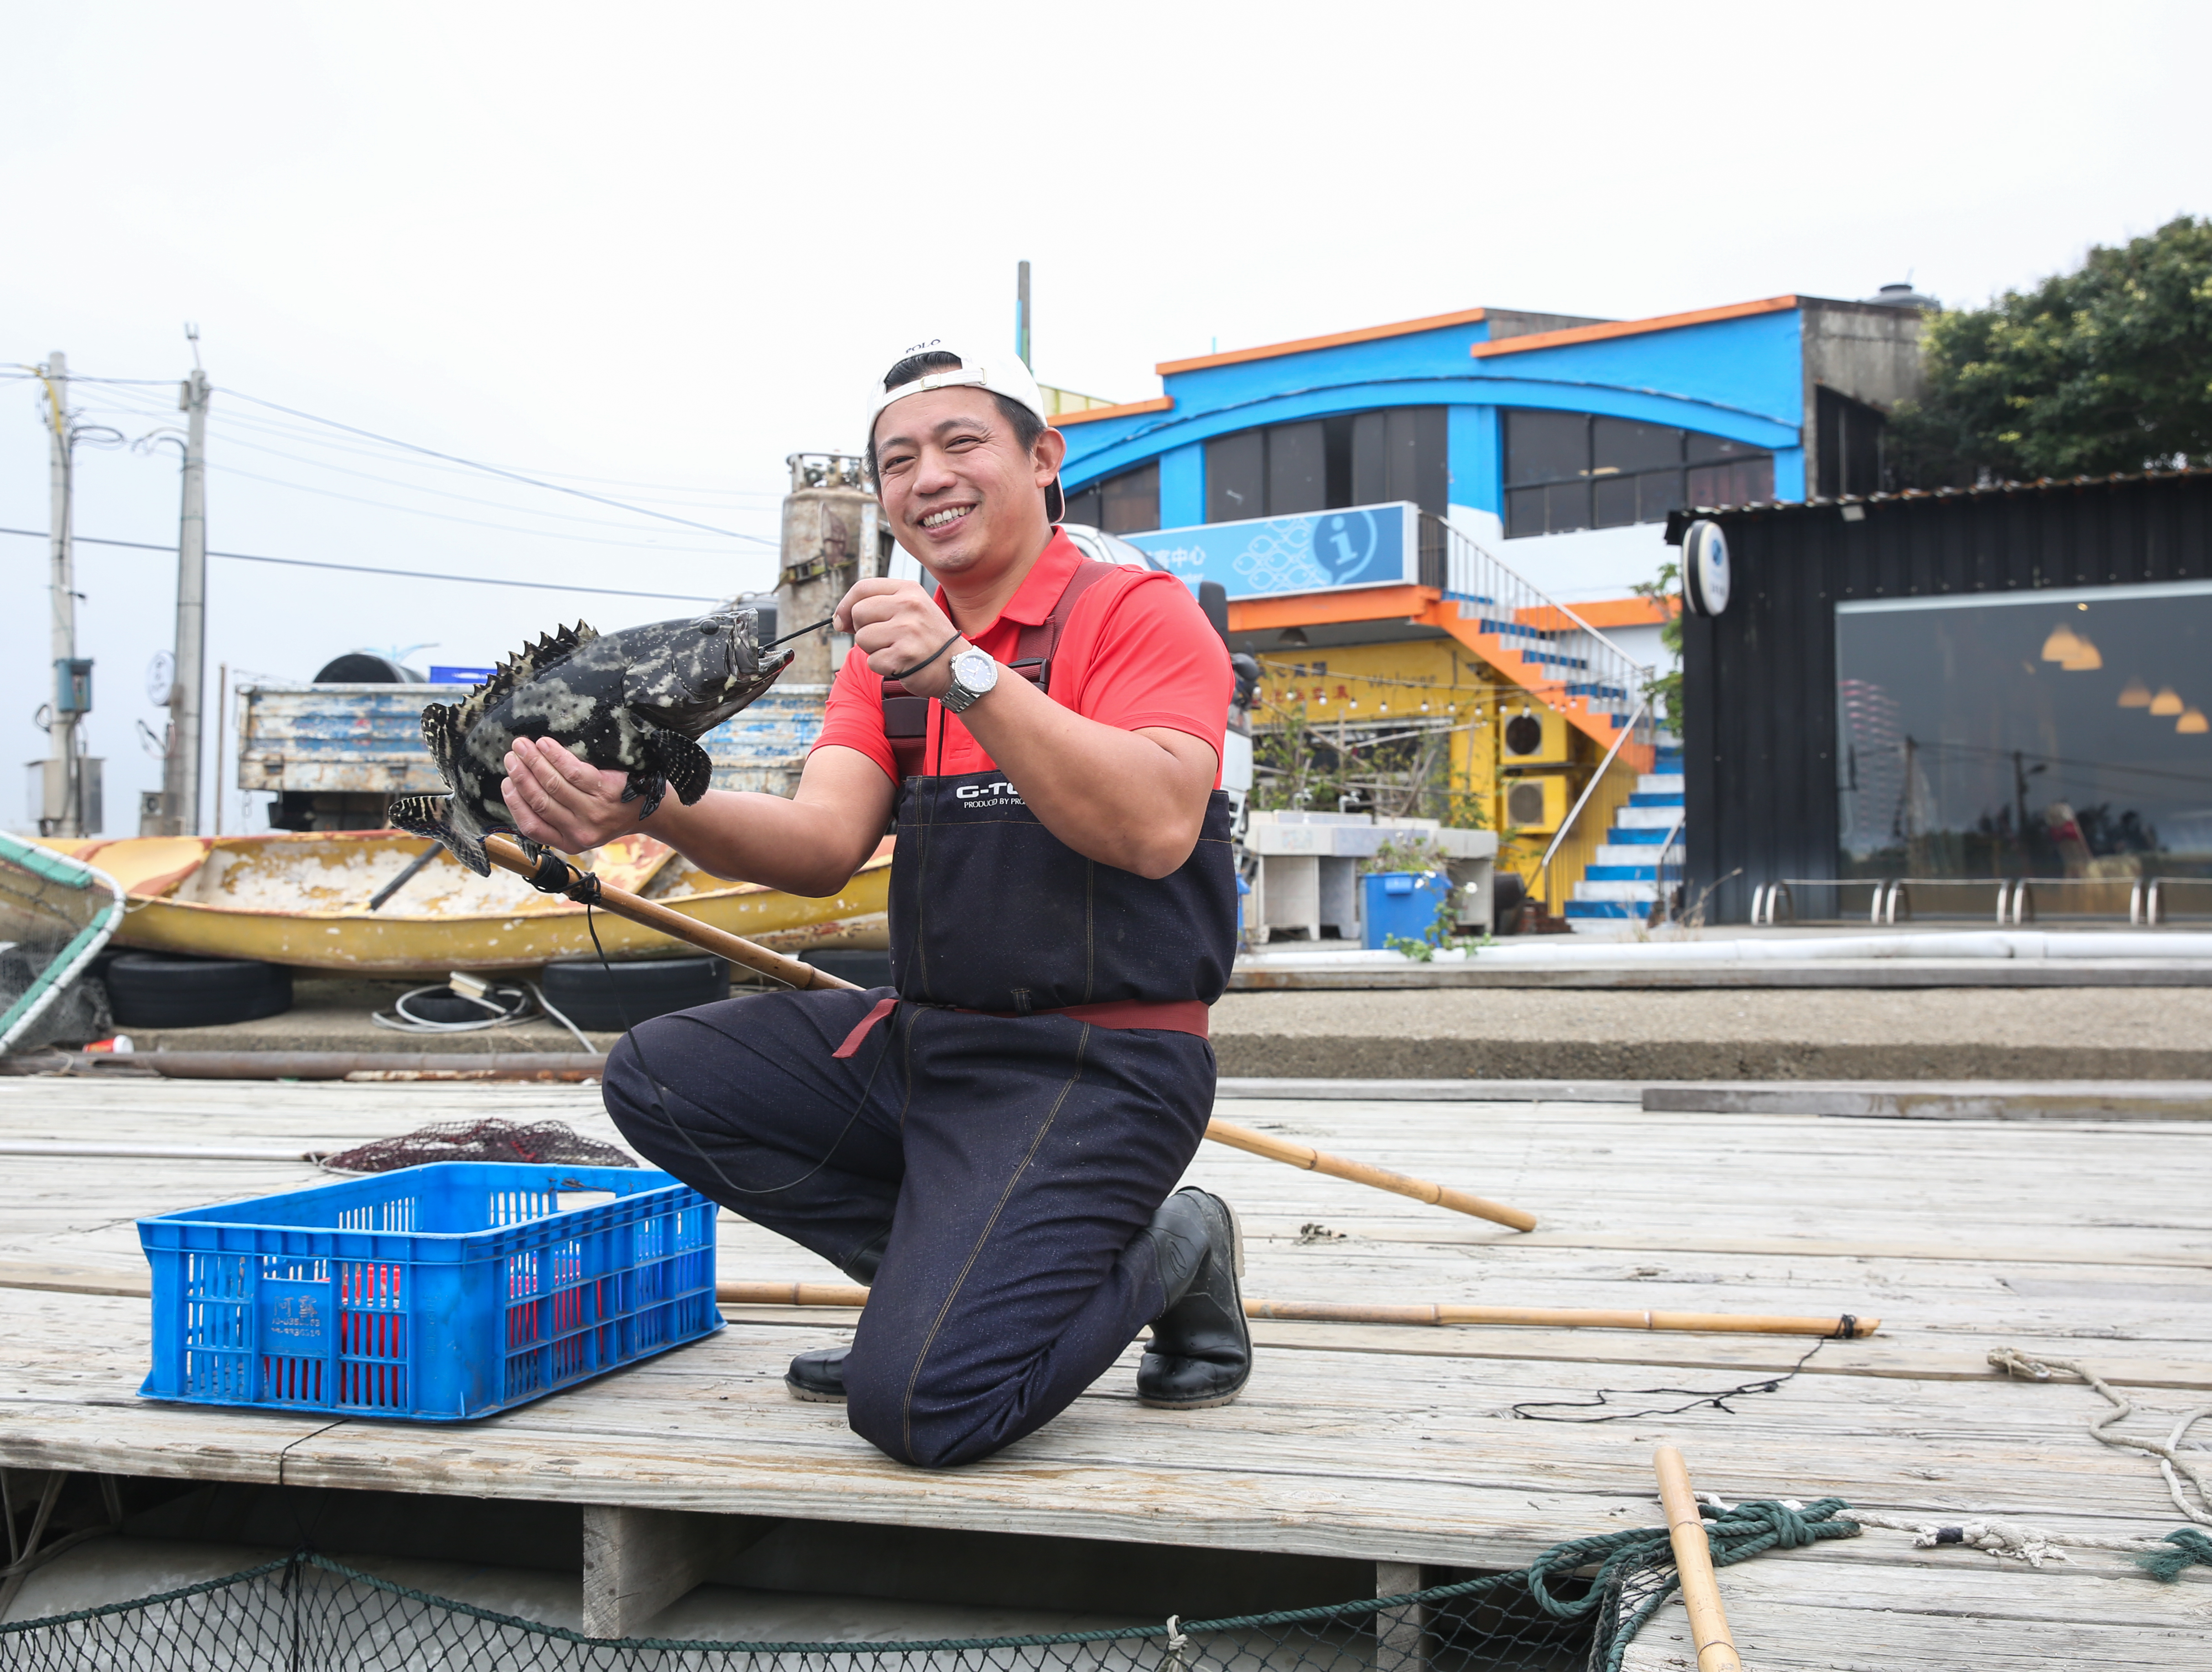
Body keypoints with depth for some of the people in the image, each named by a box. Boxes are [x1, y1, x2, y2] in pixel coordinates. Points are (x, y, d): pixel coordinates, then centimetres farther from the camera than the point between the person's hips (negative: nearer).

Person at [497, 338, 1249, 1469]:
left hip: (1096, 1065, -7)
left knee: (921, 1403, -21)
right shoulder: (888, 651, 13)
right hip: (923, 1038, 8)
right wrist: (652, 806, -23)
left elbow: (1156, 831, -24)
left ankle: (1161, 1260, 8)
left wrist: (967, 675, -31)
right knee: (657, 1078, -1)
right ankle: (951, 1277, 5)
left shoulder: (1138, 612, -7)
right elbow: (825, 844, -3)